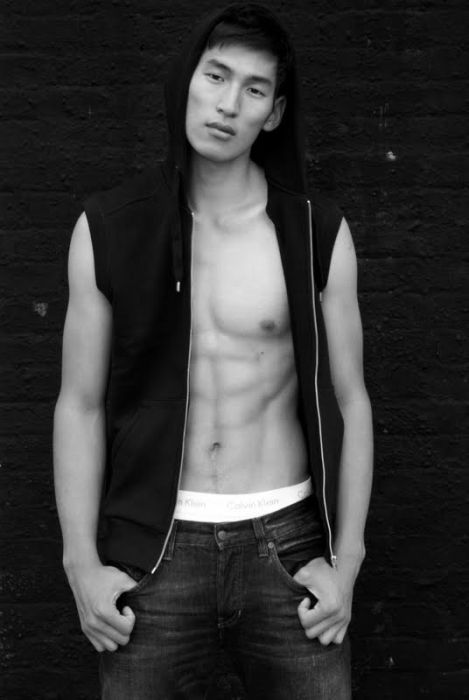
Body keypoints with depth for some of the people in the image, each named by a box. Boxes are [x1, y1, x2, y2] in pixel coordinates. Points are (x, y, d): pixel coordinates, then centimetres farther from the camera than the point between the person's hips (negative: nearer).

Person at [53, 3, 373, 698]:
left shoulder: (318, 231, -3)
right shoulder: (107, 228, -2)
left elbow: (348, 400, 3)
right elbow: (79, 404, 2)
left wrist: (346, 561, -1)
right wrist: (82, 564, -3)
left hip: (288, 544, 0)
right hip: (153, 551, 0)